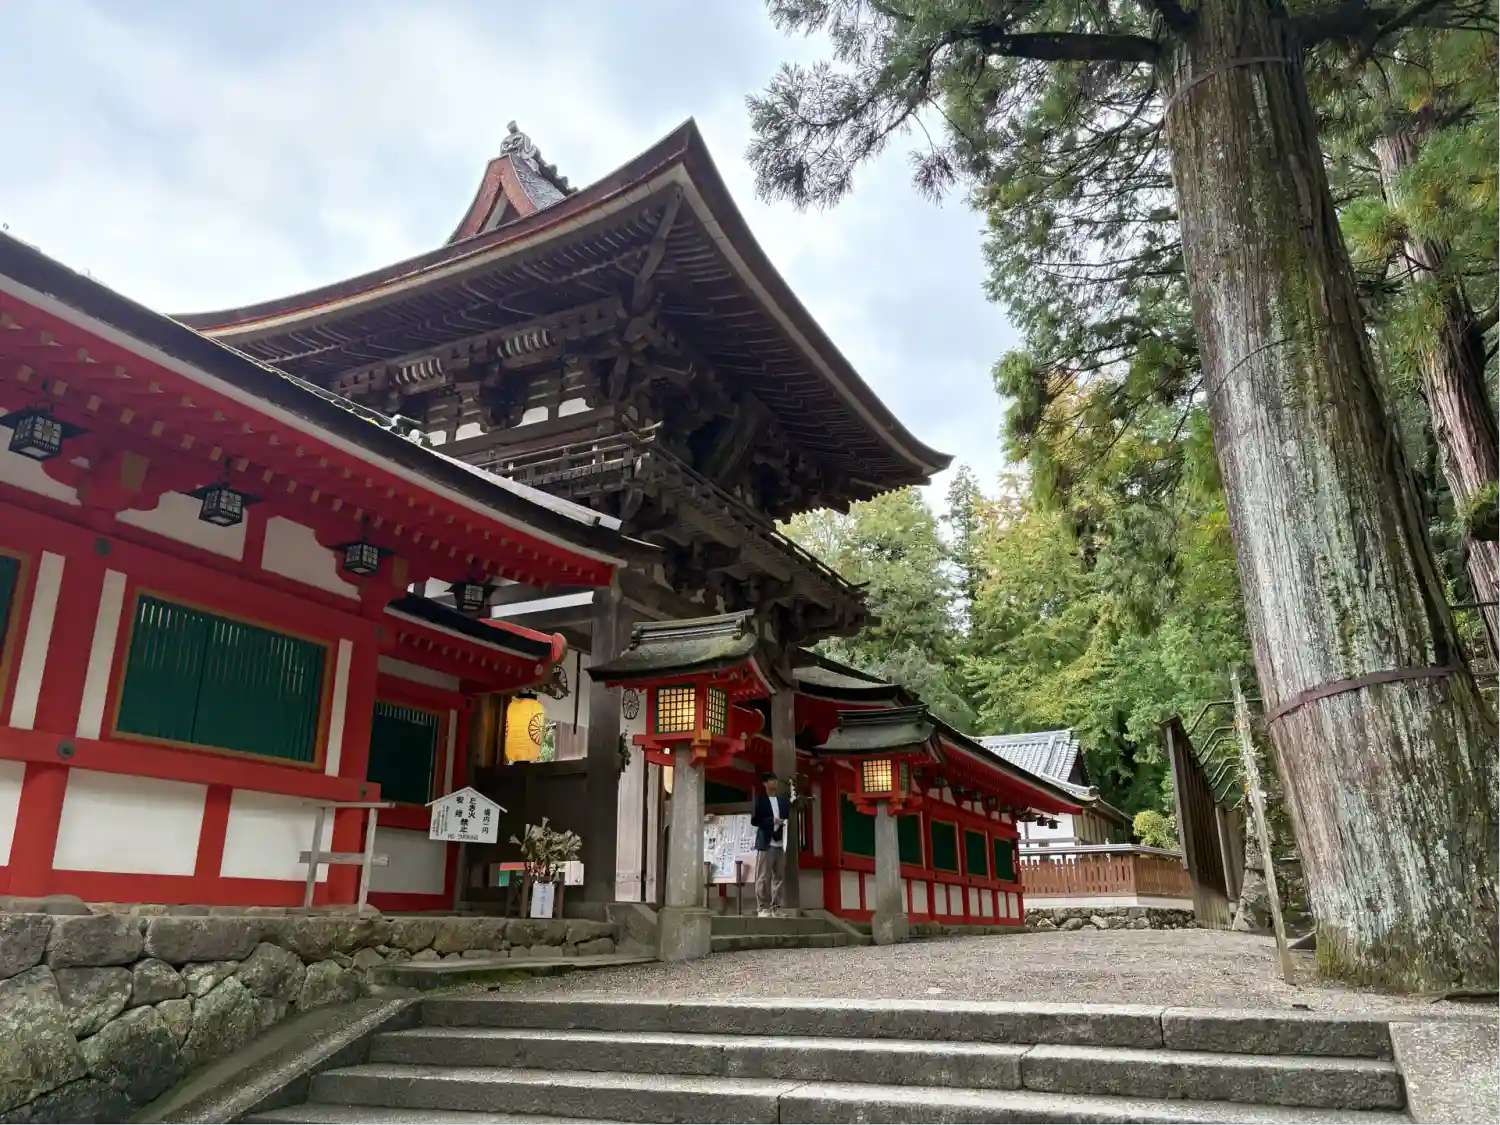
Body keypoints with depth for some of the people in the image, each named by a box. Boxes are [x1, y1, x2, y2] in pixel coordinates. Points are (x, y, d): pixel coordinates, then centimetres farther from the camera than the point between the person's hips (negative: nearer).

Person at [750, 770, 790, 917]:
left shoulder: (784, 801, 16)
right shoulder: (760, 800, 4)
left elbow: (789, 818, 17)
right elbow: (754, 821, -3)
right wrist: (771, 820, -14)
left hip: (781, 844, 4)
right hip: (766, 843, -4)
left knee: (779, 877, 3)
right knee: (763, 877, -5)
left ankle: (776, 908, 8)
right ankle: (762, 908, -1)